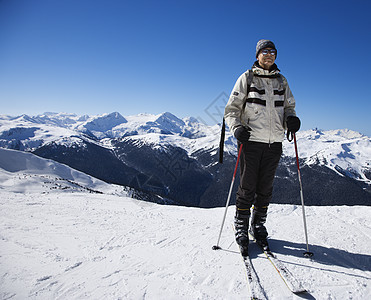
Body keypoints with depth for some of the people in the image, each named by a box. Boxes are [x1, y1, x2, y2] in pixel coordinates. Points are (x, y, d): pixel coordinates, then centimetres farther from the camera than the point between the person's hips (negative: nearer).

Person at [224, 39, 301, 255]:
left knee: (266, 188, 8)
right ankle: (241, 228, 13)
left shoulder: (281, 81, 16)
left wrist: (291, 118, -5)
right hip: (250, 140, -3)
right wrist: (236, 127, -18)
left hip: (274, 142, 4)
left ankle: (258, 226, 23)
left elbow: (289, 106, 19)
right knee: (247, 187, -2)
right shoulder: (247, 78, 5)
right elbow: (232, 109, 1)